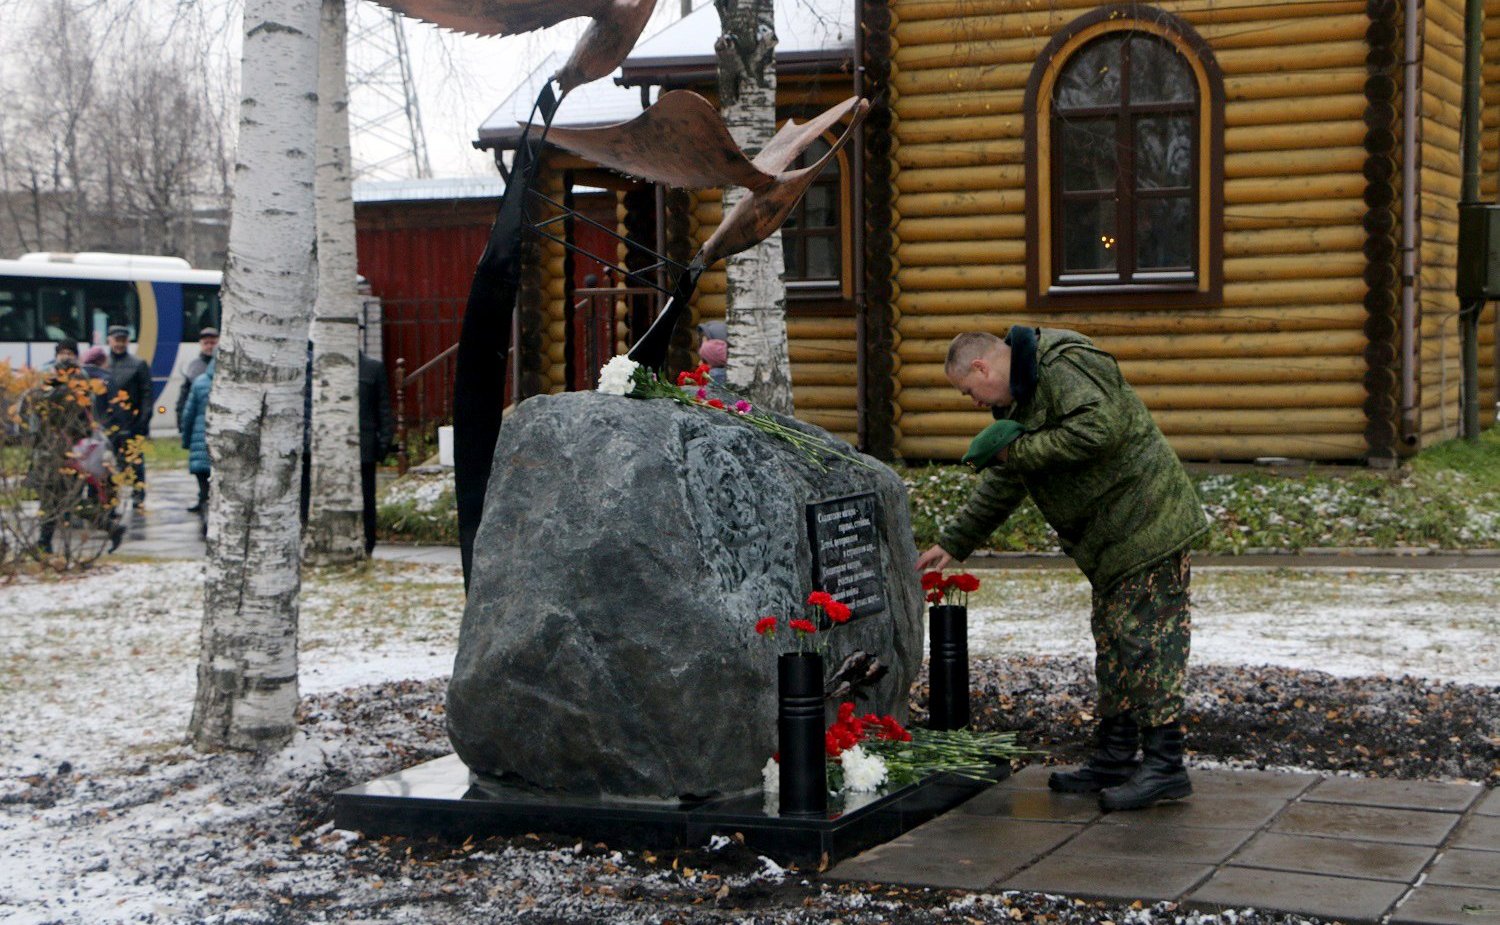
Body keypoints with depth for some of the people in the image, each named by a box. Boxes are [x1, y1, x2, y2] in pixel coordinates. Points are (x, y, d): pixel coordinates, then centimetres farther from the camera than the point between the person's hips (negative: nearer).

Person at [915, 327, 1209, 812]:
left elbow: (1096, 430, -30)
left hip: (1147, 526, -11)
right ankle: (1114, 758, 22)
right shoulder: (1021, 397, 18)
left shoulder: (1064, 366, -15)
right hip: (1113, 538, 11)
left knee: (1146, 641, -10)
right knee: (1113, 643, 14)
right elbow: (999, 486, 26)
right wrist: (952, 543, 25)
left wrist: (1021, 450, -19)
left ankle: (1165, 765, -6)